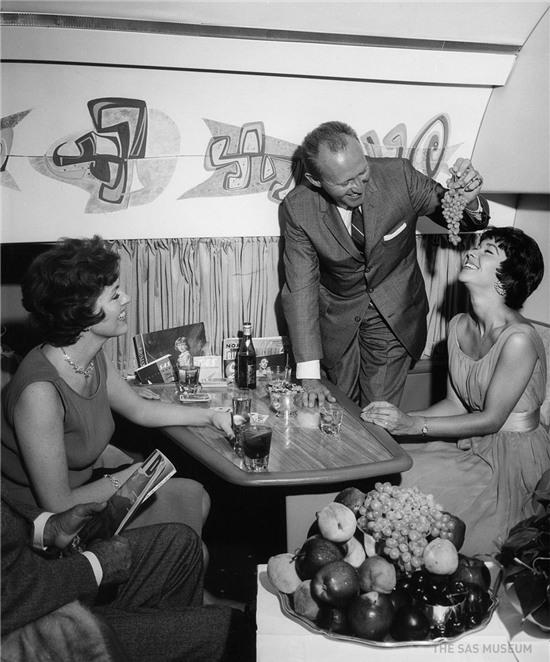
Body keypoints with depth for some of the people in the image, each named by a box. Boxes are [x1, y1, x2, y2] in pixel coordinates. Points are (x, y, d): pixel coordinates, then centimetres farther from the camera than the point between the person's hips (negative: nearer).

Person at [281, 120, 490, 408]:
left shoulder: (398, 175, -22)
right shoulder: (297, 209, -22)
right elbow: (300, 288, -20)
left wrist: (468, 201, -34)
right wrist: (309, 375, -24)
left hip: (394, 316, 0)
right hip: (337, 317, 1)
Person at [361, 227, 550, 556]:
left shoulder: (519, 339, -25)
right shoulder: (459, 325, -1)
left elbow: (491, 419, -20)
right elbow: (456, 404, 5)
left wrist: (414, 424, -23)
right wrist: (398, 419, -9)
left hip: (513, 457, -6)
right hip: (472, 443, 7)